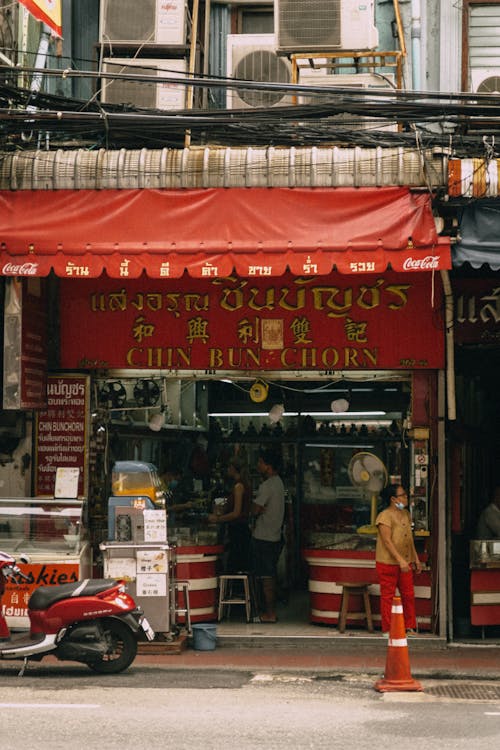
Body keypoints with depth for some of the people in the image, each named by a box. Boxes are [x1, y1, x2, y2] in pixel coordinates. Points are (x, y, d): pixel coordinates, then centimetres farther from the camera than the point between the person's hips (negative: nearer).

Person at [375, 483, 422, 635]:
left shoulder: (406, 514, 11)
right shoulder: (385, 516, -15)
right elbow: (387, 541, -21)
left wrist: (416, 559, 18)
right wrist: (400, 560, -26)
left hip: (405, 563, 8)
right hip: (388, 563, -8)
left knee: (408, 595, 8)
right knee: (387, 596, 1)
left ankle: (409, 627, 18)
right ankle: (387, 630, 9)